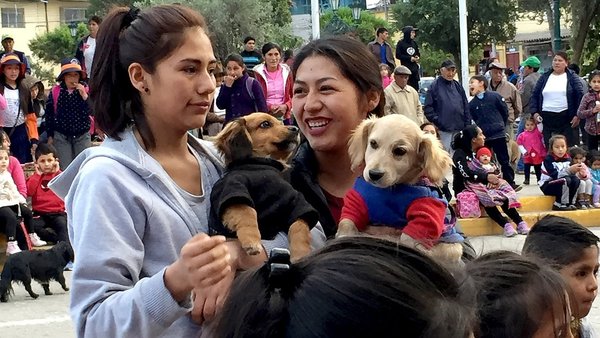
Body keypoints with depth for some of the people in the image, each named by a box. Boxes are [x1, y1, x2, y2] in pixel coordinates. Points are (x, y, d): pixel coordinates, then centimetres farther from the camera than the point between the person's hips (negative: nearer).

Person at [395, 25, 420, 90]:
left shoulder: (414, 43, 14)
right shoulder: (401, 43, -2)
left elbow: (418, 53, 25)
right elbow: (398, 55, -7)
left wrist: (417, 57, 0)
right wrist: (410, 58, -10)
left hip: (414, 68, 5)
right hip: (405, 68, -5)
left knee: (415, 87, 3)